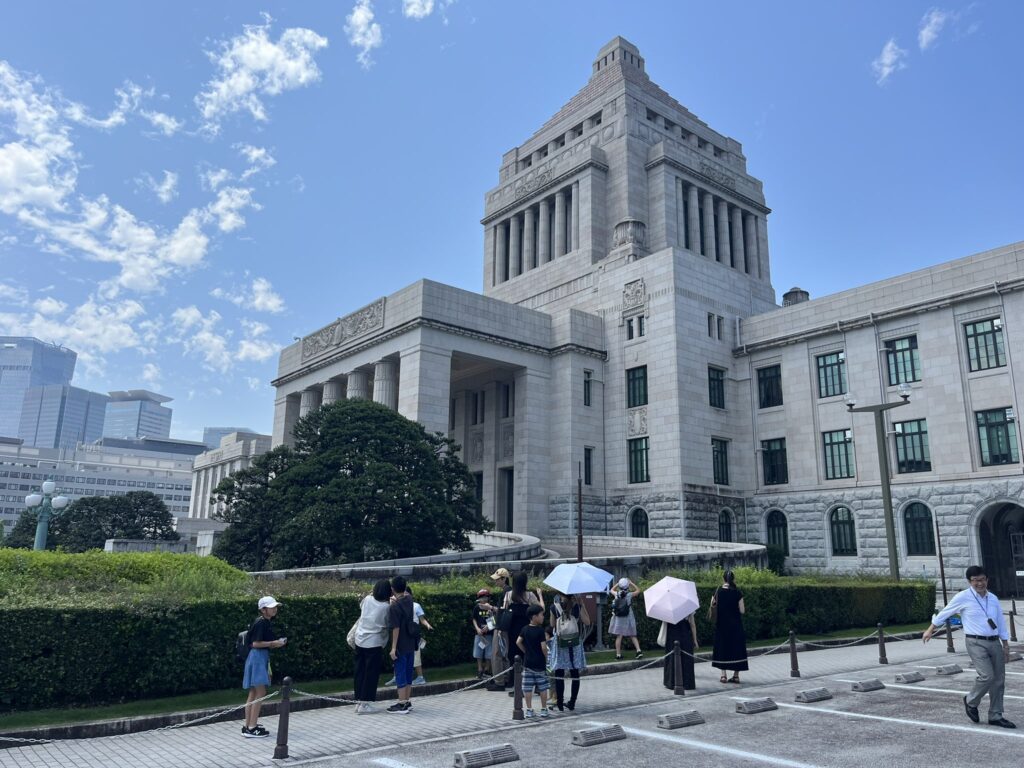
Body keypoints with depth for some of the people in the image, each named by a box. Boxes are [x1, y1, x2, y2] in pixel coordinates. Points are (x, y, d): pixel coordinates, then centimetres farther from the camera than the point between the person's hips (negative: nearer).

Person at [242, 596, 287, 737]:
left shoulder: (267, 622, 13)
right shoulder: (260, 623, -16)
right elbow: (256, 643, -19)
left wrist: (276, 644, 4)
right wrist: (273, 643, -16)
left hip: (262, 657, 10)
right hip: (257, 657, -10)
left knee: (253, 693, 14)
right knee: (261, 692, -8)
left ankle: (248, 726, 21)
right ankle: (252, 728, -5)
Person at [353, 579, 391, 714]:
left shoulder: (367, 600, 0)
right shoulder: (386, 607, -12)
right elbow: (388, 625, -1)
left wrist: (370, 594, 22)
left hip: (360, 641, 5)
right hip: (374, 643, -5)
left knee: (360, 672, 13)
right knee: (371, 674, 4)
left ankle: (359, 701, 19)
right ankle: (365, 704, 4)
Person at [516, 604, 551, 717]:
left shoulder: (524, 629, 2)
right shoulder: (540, 630, -13)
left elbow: (518, 642, 0)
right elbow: (543, 647, -17)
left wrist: (526, 651, 10)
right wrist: (546, 657, 0)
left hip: (527, 663, 4)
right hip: (540, 663, -4)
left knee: (527, 688, 7)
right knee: (543, 687, 8)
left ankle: (529, 710, 10)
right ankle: (544, 709, 13)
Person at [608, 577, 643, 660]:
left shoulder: (616, 594, -7)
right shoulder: (630, 594, -12)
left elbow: (612, 590, 17)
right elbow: (638, 590, 7)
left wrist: (618, 583, 14)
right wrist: (631, 583, 10)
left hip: (618, 618, 1)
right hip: (628, 618, -1)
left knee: (619, 636, 4)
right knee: (632, 636, 12)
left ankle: (618, 655, 7)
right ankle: (639, 650, 2)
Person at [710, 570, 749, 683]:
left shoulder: (717, 592, -5)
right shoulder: (737, 593, -9)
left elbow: (713, 608, -4)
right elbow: (742, 610, -9)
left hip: (721, 625, 1)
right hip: (735, 625, -1)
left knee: (722, 647, 11)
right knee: (736, 647, 9)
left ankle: (723, 675, 9)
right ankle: (736, 675, 10)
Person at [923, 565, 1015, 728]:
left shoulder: (993, 599, 10)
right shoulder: (963, 597, -6)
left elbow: (1001, 622, 18)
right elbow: (944, 613, 4)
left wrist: (1006, 645, 14)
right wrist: (930, 630, 10)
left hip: (995, 642, 6)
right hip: (976, 643, -6)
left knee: (999, 680, 7)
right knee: (987, 676, -18)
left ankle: (995, 716, 20)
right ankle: (971, 701, 8)